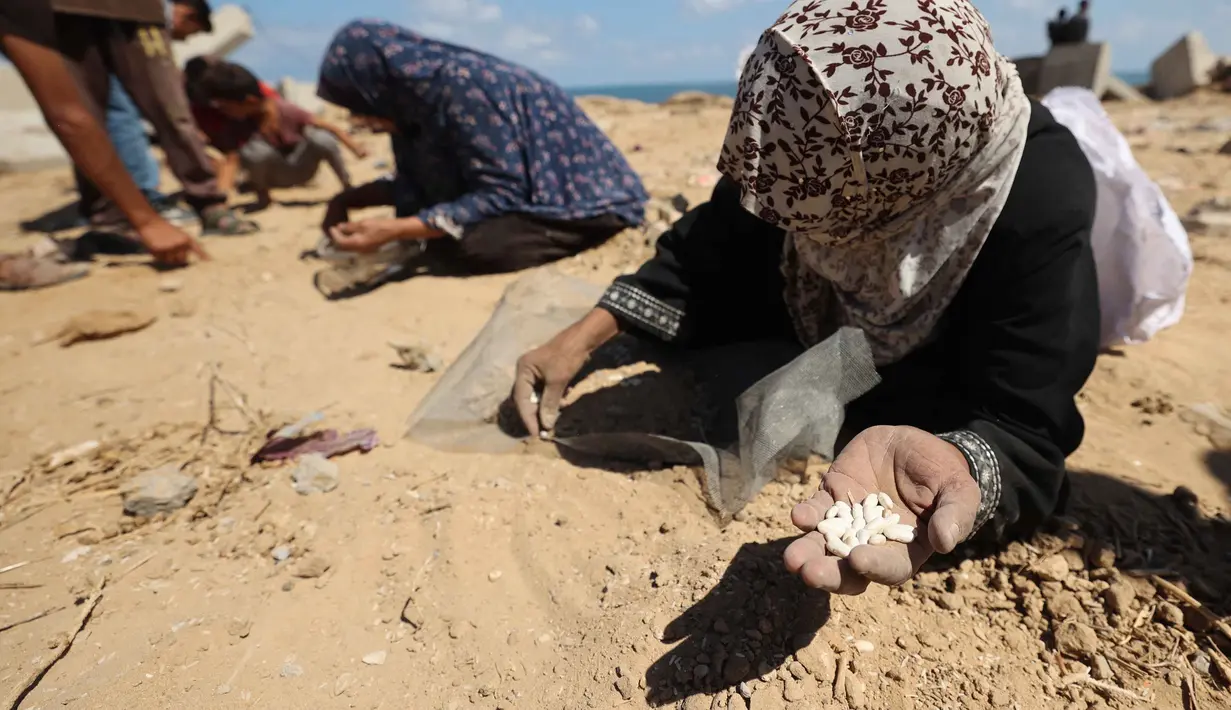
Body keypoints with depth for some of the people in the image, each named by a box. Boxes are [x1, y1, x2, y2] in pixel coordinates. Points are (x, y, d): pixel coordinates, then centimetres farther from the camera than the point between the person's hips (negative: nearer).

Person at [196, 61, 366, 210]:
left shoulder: (286, 110, -25)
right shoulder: (234, 126, -19)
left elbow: (331, 129, -22)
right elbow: (231, 160, -27)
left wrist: (357, 151, -31)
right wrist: (221, 196, -42)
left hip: (301, 166, -1)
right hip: (273, 175, 1)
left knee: (321, 138, -31)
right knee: (255, 149, -34)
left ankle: (347, 187, -10)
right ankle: (262, 197, -6)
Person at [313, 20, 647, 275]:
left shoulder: (462, 85, -24)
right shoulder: (414, 96, 3)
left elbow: (501, 194, -24)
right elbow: (419, 186, 13)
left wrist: (394, 231, -24)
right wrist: (348, 199, 1)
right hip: (533, 190, 9)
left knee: (468, 245, -28)